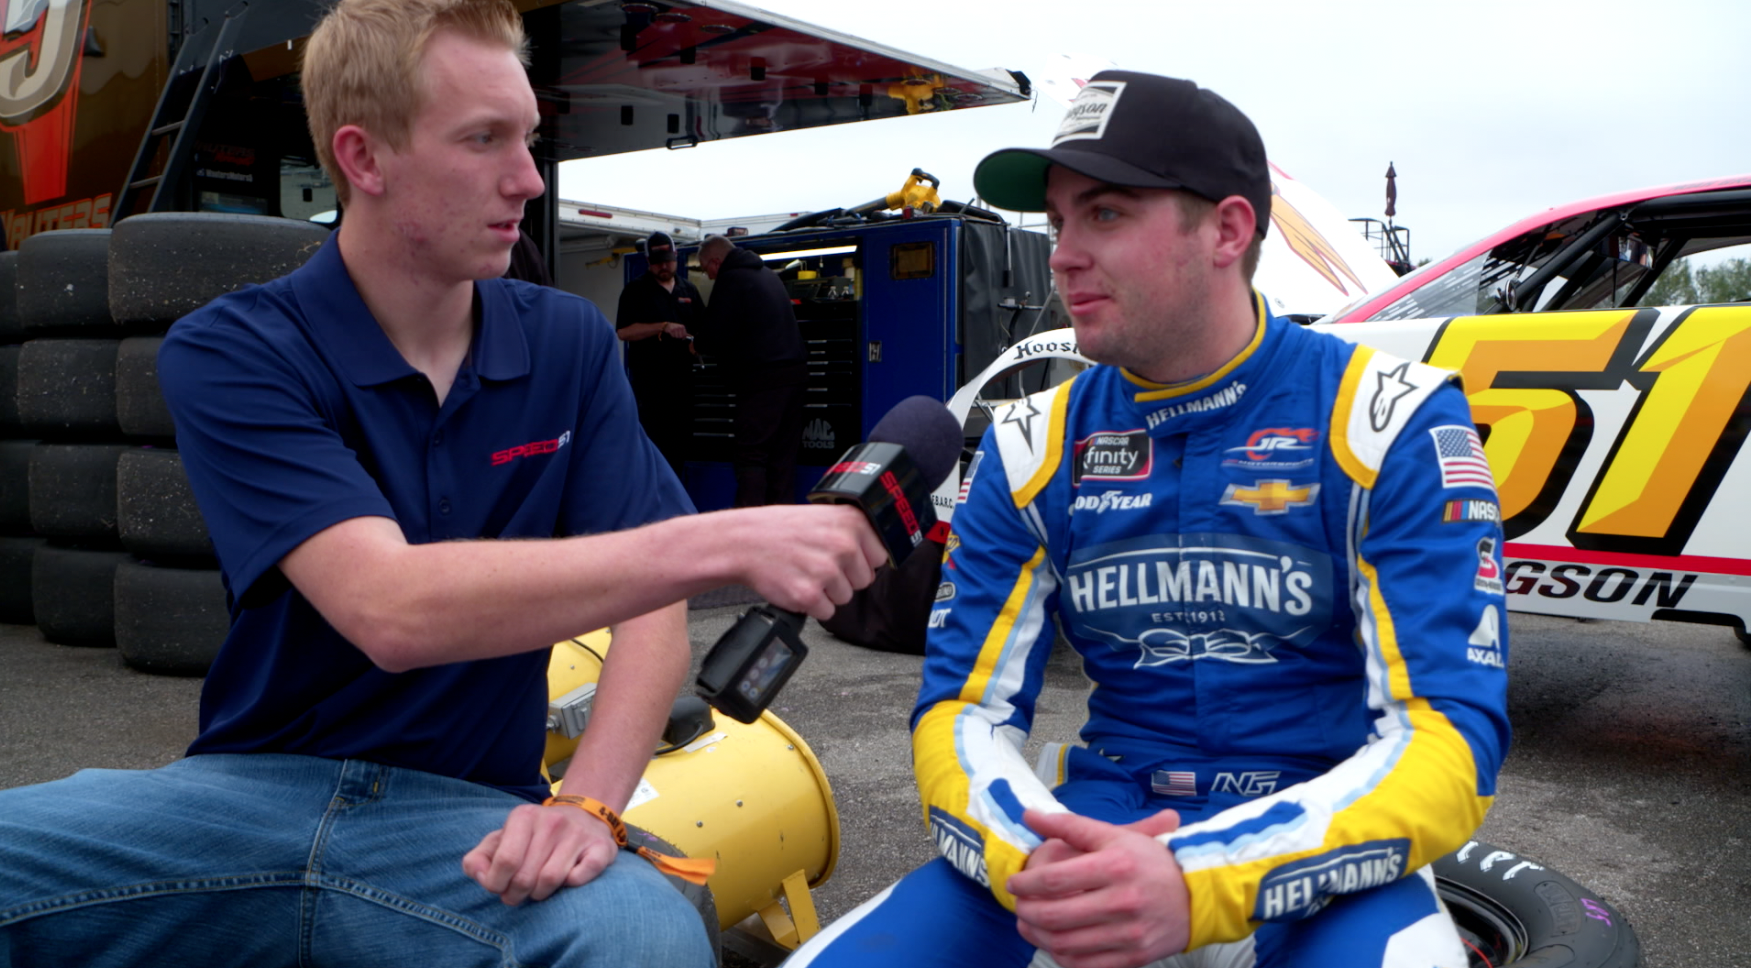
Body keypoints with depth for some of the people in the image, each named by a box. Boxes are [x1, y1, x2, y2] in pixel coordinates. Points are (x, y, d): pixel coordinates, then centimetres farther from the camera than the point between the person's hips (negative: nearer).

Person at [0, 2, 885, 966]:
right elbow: (391, 609, -24)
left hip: (466, 816, 1)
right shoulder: (227, 354, -8)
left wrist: (589, 803, -20)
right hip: (252, 790, 0)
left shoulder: (570, 343, 3)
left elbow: (652, 600, -2)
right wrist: (721, 542, -30)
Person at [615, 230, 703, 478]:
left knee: (680, 440, 8)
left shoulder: (688, 290, 16)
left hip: (682, 376, 5)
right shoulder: (635, 290, 0)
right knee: (655, 441, -8)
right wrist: (664, 327, -18)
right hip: (649, 378, -5)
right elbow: (624, 331, -10)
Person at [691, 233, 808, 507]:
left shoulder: (731, 280, -7)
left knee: (751, 453, -5)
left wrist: (696, 343, 11)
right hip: (794, 370, 8)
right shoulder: (767, 274, 21)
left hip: (761, 377, -8)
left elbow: (714, 336, -11)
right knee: (784, 452, 10)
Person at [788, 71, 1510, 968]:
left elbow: (1447, 739, -16)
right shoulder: (1032, 447, 1)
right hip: (1096, 822, 3)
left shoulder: (1390, 423, -9)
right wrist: (1033, 860, -24)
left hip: (1318, 839, -2)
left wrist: (1196, 886, -32)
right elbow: (961, 713, -1)